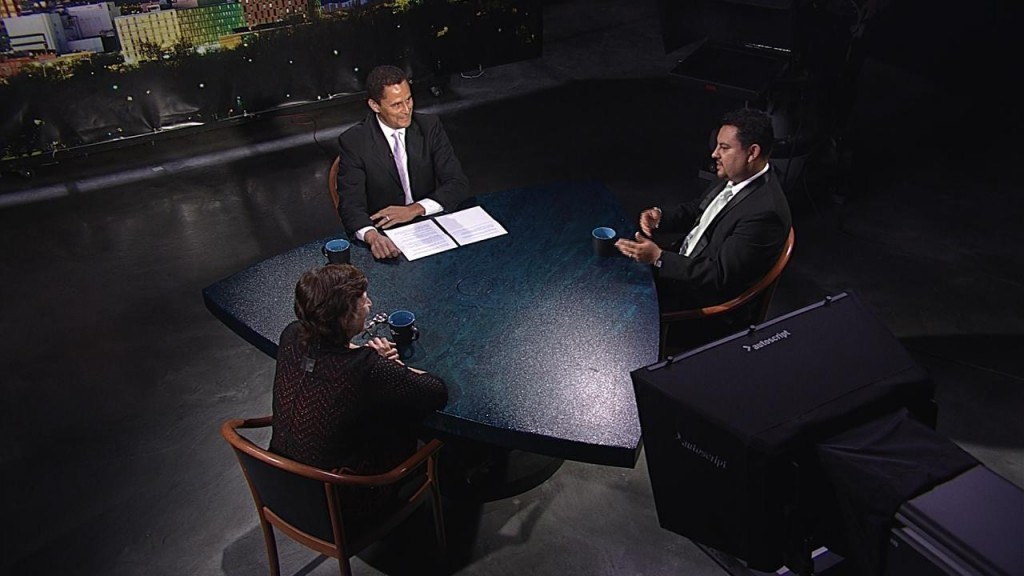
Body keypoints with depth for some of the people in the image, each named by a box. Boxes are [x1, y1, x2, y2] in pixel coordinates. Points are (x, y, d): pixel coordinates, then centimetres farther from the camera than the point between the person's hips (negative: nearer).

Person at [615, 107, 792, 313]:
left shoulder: (764, 212, -31)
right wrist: (661, 217, -6)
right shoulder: (734, 178, -3)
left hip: (706, 293, -8)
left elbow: (719, 276, -28)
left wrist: (658, 257, -28)